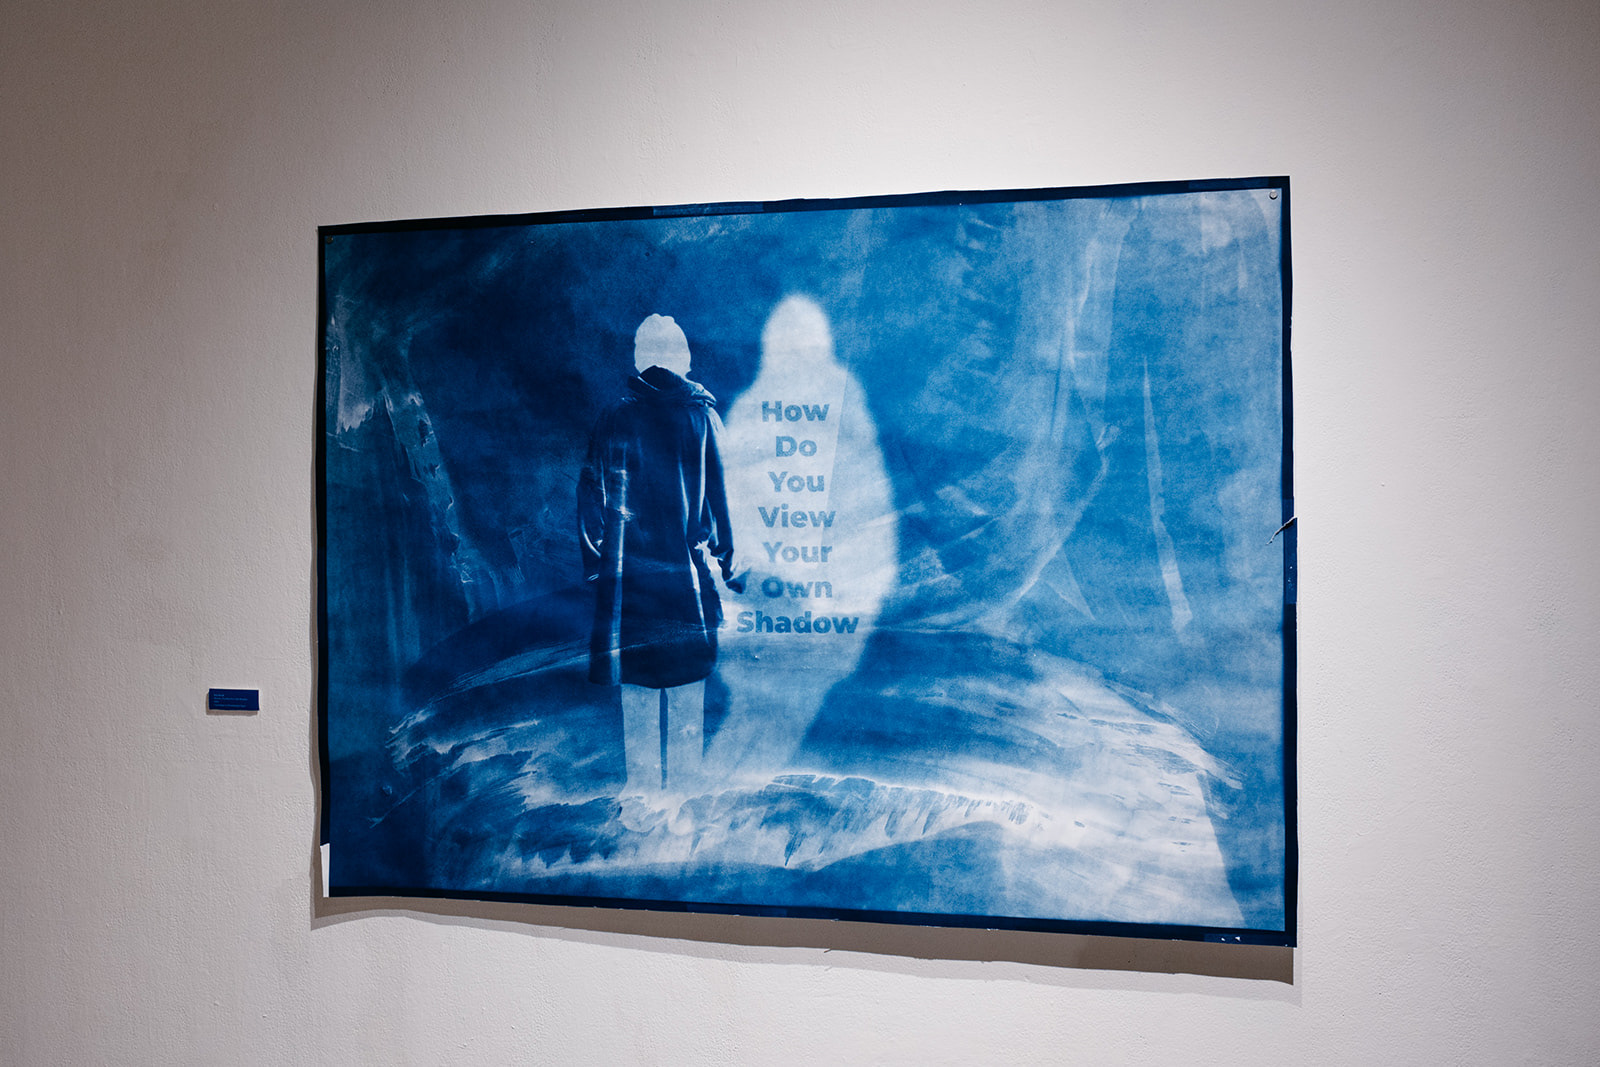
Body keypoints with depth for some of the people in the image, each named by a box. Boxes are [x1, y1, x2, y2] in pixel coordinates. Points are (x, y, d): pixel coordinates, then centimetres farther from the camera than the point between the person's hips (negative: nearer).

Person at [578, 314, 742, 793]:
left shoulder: (616, 418, 0)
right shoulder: (701, 414, -2)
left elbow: (591, 495, 2)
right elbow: (721, 493, -2)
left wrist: (594, 564, 10)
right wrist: (727, 562, 4)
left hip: (629, 572, 1)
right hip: (688, 571, 0)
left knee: (635, 683, 9)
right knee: (688, 684, 9)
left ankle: (643, 787, 15)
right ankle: (685, 785, 15)